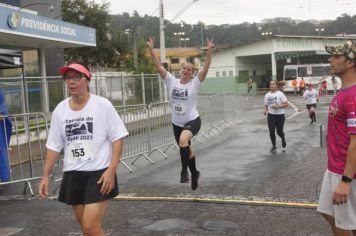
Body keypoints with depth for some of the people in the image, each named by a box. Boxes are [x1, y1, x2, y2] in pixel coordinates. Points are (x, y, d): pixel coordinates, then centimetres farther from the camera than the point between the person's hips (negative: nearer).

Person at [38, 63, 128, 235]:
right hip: (72, 175, 5)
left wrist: (111, 170, -16)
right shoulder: (59, 110, 5)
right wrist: (45, 176, 8)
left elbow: (117, 138, -7)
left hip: (99, 173, -5)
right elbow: (53, 146, 11)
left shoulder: (103, 105, -8)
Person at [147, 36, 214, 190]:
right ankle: (194, 173, 45)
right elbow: (158, 66, -7)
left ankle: (184, 170, -17)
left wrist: (209, 51, -33)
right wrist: (151, 50, -16)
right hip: (176, 123, 5)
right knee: (186, 150, 18)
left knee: (183, 141, -35)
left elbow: (205, 69, -21)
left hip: (192, 120, -4)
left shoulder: (195, 83, -9)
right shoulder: (171, 81, -2)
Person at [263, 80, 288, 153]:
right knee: (271, 131, -2)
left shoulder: (280, 94, -7)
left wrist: (278, 106, -23)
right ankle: (274, 146, 15)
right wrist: (265, 110, -7)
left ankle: (283, 139, 36)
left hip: (280, 115, -3)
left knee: (279, 131, -1)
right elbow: (266, 105, 14)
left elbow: (286, 104, -9)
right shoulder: (267, 95, 5)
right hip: (271, 115, 3)